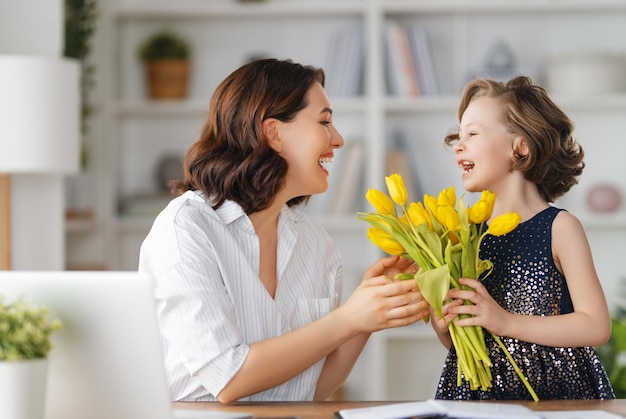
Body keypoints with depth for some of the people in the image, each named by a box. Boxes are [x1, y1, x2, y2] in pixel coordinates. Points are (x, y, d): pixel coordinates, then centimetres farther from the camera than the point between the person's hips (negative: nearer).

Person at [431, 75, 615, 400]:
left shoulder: (559, 227, -4)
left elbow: (597, 327, -12)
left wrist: (506, 322, -17)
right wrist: (442, 325, -7)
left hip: (554, 387, -4)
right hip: (478, 390, 4)